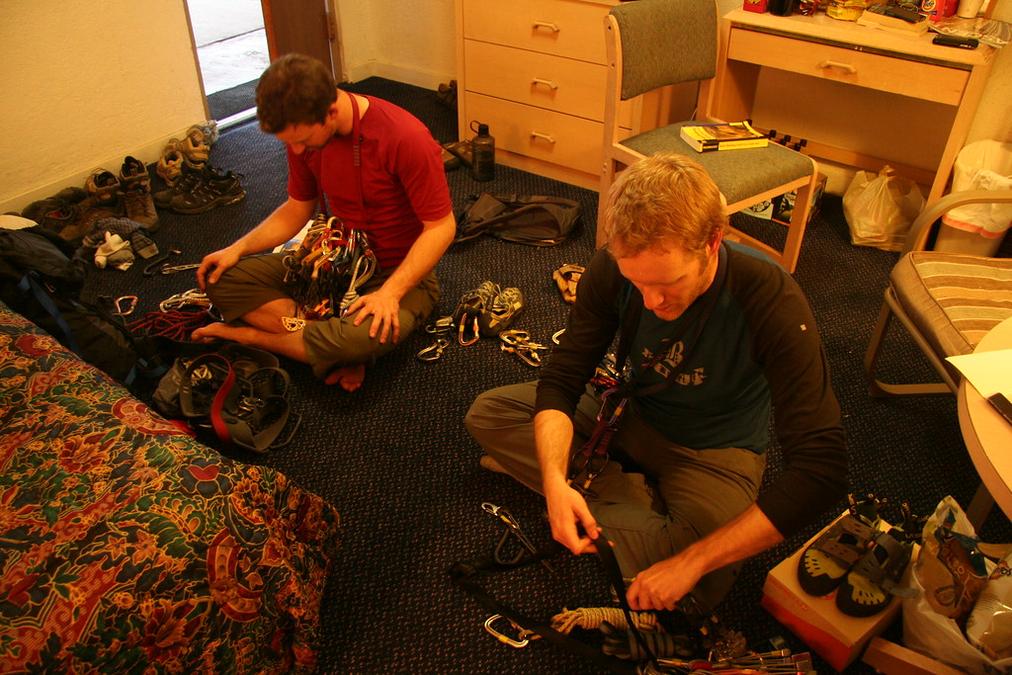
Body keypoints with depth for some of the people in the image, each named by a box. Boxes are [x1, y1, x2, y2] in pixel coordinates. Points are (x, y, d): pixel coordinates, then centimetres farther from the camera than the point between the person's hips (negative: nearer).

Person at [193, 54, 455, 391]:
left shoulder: (405, 138, -25)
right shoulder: (302, 132, -5)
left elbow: (441, 227, -20)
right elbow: (298, 208, 9)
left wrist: (389, 292, -29)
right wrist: (239, 248, -4)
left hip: (401, 271, -5)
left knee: (364, 338, -38)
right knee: (222, 278, -10)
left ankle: (246, 334, -10)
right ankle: (337, 352, -20)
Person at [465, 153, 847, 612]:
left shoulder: (771, 302, -33)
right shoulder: (613, 268, -22)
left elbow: (822, 469, -36)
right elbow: (561, 380, -15)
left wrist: (692, 560, -39)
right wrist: (555, 480, -35)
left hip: (714, 450, -4)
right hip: (632, 415, 4)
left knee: (696, 590, -31)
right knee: (486, 414, -9)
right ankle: (638, 499, -13)